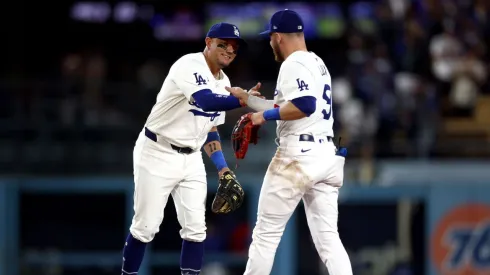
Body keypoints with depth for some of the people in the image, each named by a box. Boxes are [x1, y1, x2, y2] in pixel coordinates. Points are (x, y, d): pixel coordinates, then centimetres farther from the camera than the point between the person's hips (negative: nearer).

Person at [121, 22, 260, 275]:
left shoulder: (223, 83, 8)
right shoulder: (189, 66, -19)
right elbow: (206, 102, -38)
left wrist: (223, 170, 8)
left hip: (191, 159, 7)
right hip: (157, 154, -7)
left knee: (195, 227, -1)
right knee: (146, 226, -2)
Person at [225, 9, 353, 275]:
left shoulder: (293, 64, -9)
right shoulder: (317, 63, 20)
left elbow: (304, 106, -25)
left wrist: (265, 115, -12)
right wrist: (247, 99, 31)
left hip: (298, 155, -9)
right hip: (328, 155, 9)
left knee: (266, 233, 2)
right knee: (328, 239, 3)